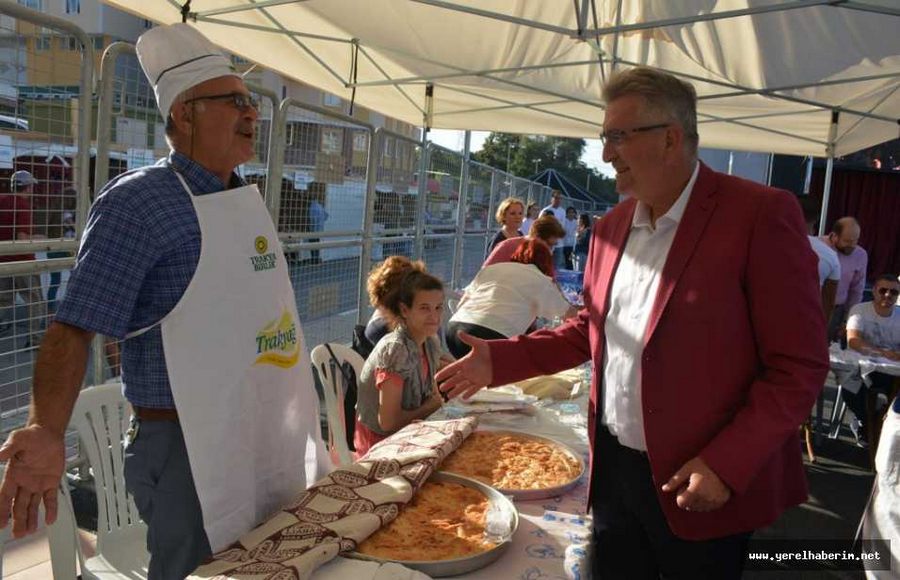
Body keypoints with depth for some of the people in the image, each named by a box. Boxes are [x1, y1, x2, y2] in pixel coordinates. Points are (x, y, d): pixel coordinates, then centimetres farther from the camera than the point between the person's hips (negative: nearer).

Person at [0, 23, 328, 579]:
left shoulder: (249, 199, 8)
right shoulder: (141, 200, -15)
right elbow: (74, 327, -17)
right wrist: (47, 432, -31)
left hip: (274, 438, 8)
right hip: (191, 450, -8)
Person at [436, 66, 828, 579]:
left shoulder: (760, 214, -15)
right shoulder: (612, 226, 5)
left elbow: (799, 366, -13)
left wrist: (725, 465, -19)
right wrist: (500, 359, 3)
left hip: (698, 487, -5)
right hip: (613, 467, 6)